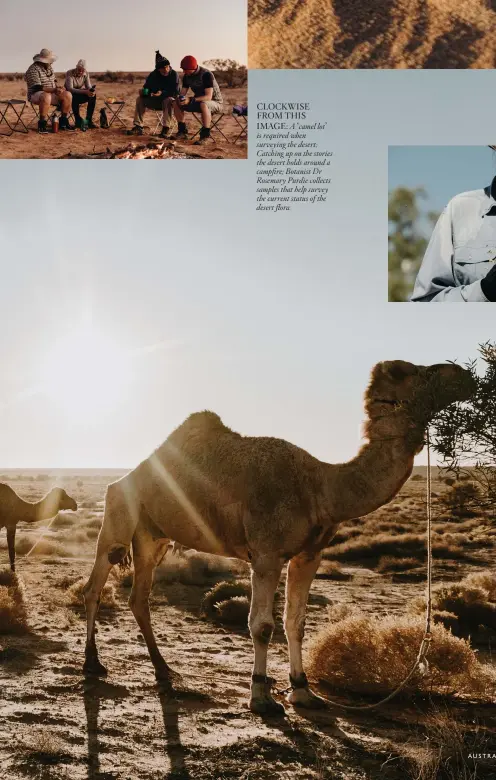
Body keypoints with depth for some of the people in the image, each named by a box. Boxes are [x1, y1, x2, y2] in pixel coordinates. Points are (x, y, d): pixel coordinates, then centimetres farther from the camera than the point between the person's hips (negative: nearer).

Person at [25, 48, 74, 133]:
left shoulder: (49, 68, 11)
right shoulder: (33, 70, -16)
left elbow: (53, 81, 20)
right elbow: (37, 88, -25)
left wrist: (58, 88, -4)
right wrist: (54, 90, -31)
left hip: (51, 94, 8)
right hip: (36, 95, -8)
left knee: (68, 95, -13)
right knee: (46, 96, -41)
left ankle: (63, 122, -5)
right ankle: (42, 124, -30)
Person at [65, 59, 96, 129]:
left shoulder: (86, 74, -5)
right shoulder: (69, 74, -19)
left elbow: (88, 87, -7)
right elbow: (70, 89, -30)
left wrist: (92, 91, -34)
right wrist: (85, 91, -40)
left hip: (81, 95, 4)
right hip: (71, 95, -4)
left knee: (93, 96, -23)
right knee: (74, 97, -39)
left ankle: (89, 120, -20)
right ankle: (78, 121, -30)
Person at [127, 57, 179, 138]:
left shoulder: (174, 74, -13)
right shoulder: (153, 75, 0)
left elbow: (175, 92, -20)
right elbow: (146, 87, 3)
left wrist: (162, 93, -35)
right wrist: (143, 92, -23)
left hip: (169, 99, -5)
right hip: (155, 100, 5)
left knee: (168, 100, -39)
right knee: (140, 99, -13)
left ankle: (166, 128, -40)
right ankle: (138, 127, -19)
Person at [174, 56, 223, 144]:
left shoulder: (206, 75, -24)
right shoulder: (186, 76, -2)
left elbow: (208, 97, -32)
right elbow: (183, 93, 2)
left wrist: (190, 100, -41)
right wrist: (181, 99, -24)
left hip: (215, 103, -7)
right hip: (199, 102, 7)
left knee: (203, 104, -41)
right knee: (176, 103, -7)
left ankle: (205, 135, -30)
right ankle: (182, 131, 1)